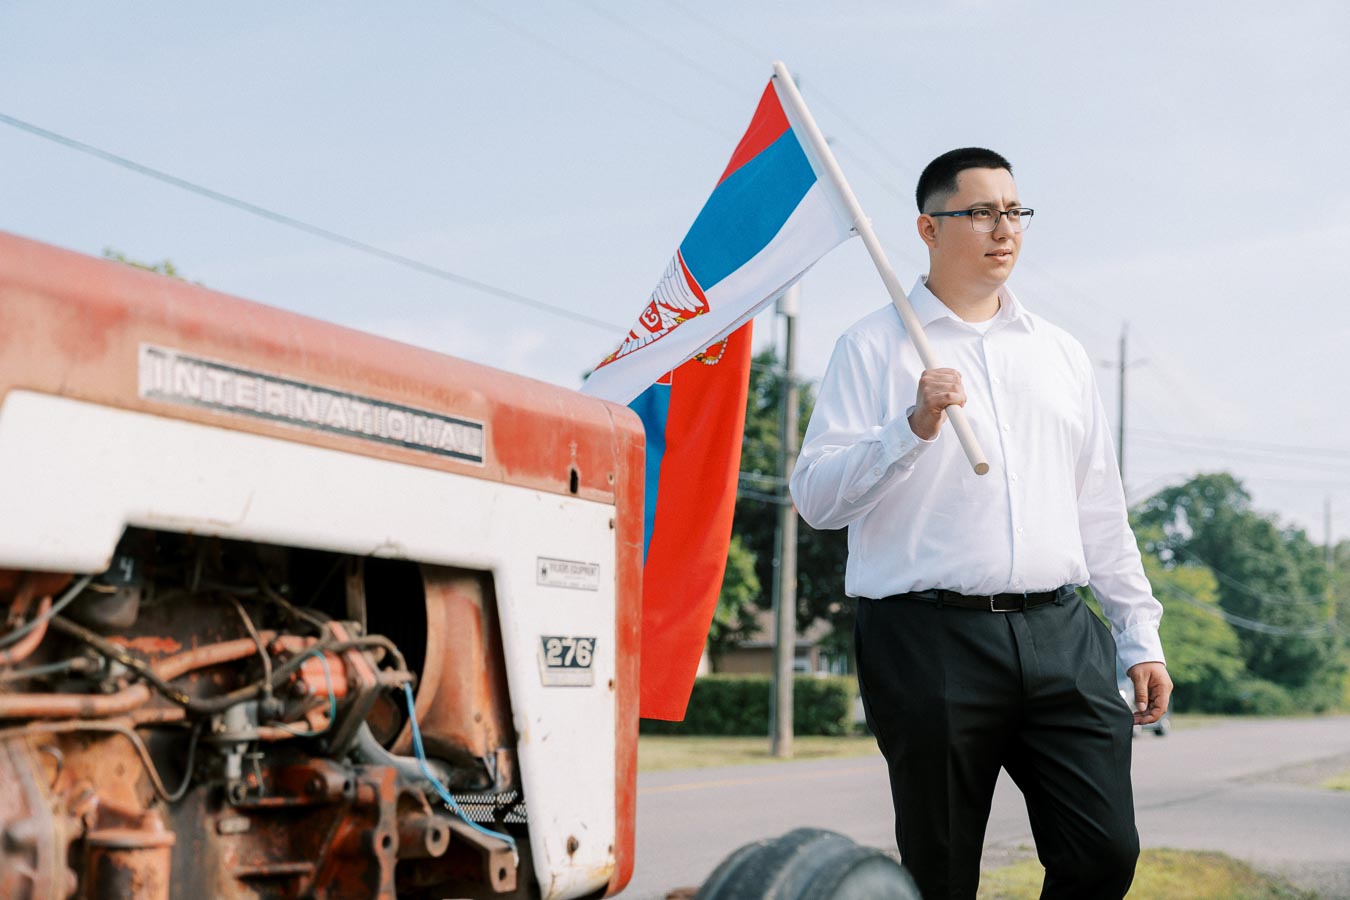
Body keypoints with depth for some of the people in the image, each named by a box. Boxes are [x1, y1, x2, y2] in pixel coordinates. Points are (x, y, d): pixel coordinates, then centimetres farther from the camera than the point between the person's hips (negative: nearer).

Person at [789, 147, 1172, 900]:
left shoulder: (1061, 353, 19)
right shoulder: (876, 347, 3)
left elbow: (1100, 507, 21)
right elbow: (815, 497, -5)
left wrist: (1140, 635, 18)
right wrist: (913, 428, -19)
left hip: (1061, 634, 4)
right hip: (931, 640, -4)